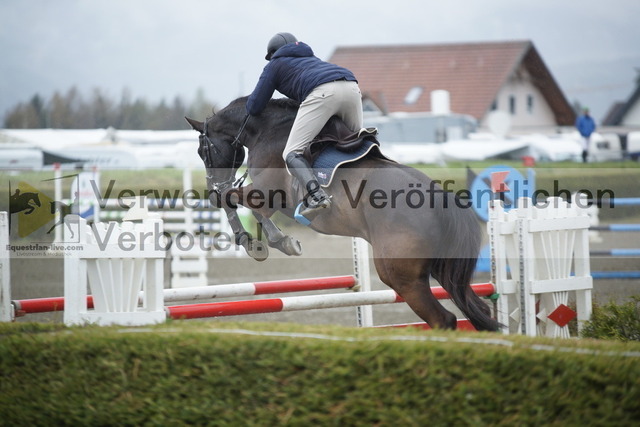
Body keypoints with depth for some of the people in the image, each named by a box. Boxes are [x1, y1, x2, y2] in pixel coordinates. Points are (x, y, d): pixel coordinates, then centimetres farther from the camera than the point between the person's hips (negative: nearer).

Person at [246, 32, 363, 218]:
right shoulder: (310, 57, 43)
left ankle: (316, 195, -31)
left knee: (291, 153, -8)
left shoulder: (274, 65, 26)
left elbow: (253, 108, 22)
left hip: (322, 92, -6)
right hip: (351, 86, 6)